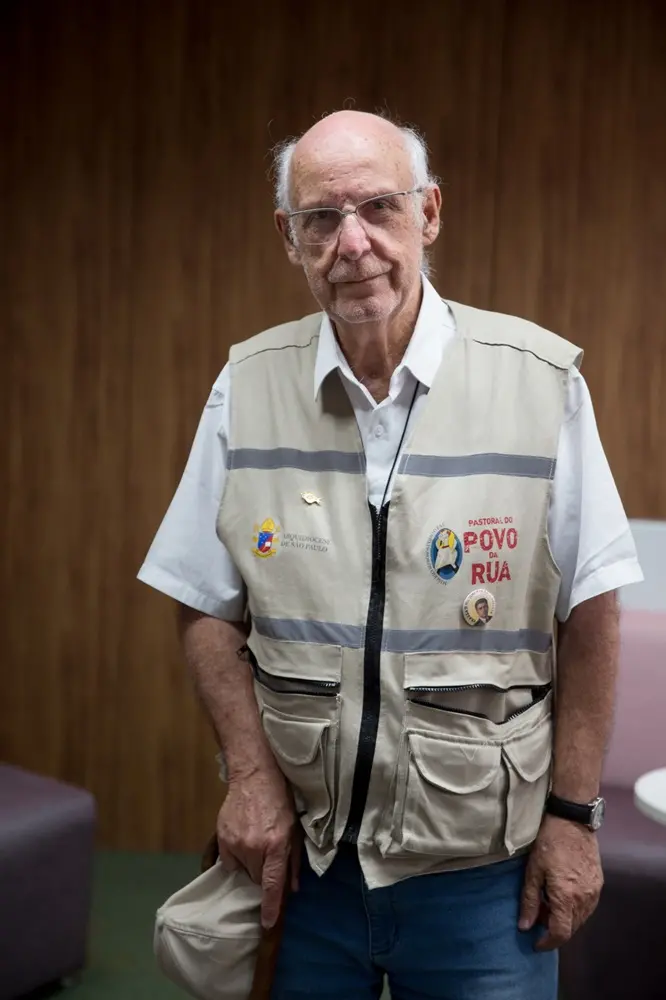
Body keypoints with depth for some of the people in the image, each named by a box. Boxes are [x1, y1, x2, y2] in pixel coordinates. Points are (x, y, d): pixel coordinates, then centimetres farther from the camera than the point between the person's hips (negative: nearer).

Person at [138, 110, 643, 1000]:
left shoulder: (542, 380, -10)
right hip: (300, 856, 2)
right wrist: (252, 774, -6)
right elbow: (208, 607, 2)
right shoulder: (248, 386, -3)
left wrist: (572, 813, -4)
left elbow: (588, 612, -5)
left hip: (482, 867, -1)